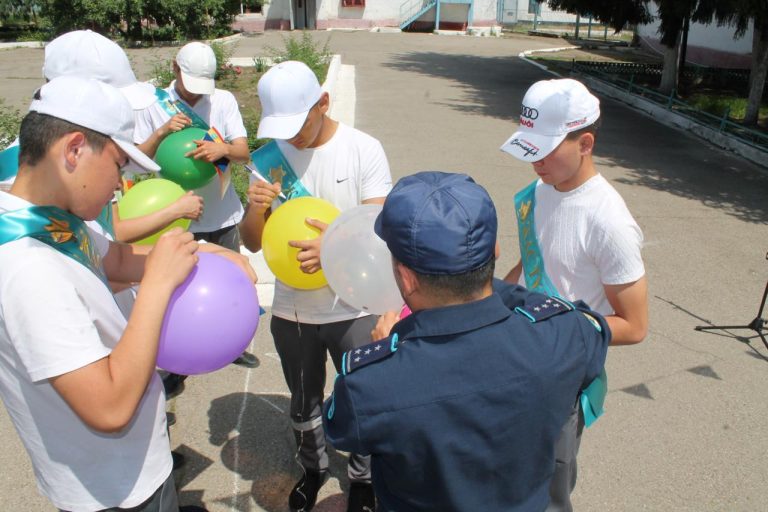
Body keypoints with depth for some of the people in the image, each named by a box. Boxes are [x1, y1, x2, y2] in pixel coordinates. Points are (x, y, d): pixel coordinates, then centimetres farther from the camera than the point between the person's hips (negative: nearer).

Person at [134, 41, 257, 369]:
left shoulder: (224, 100, -2)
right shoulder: (154, 104, -3)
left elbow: (244, 152, -10)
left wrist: (224, 148, -32)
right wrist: (162, 132, -20)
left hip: (222, 214, 2)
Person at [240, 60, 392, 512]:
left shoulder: (364, 149, -12)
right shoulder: (270, 158, -4)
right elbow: (253, 243, -1)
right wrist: (257, 208, -23)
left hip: (354, 309, -2)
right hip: (292, 310, 3)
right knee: (304, 404, 23)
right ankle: (313, 468, 52)